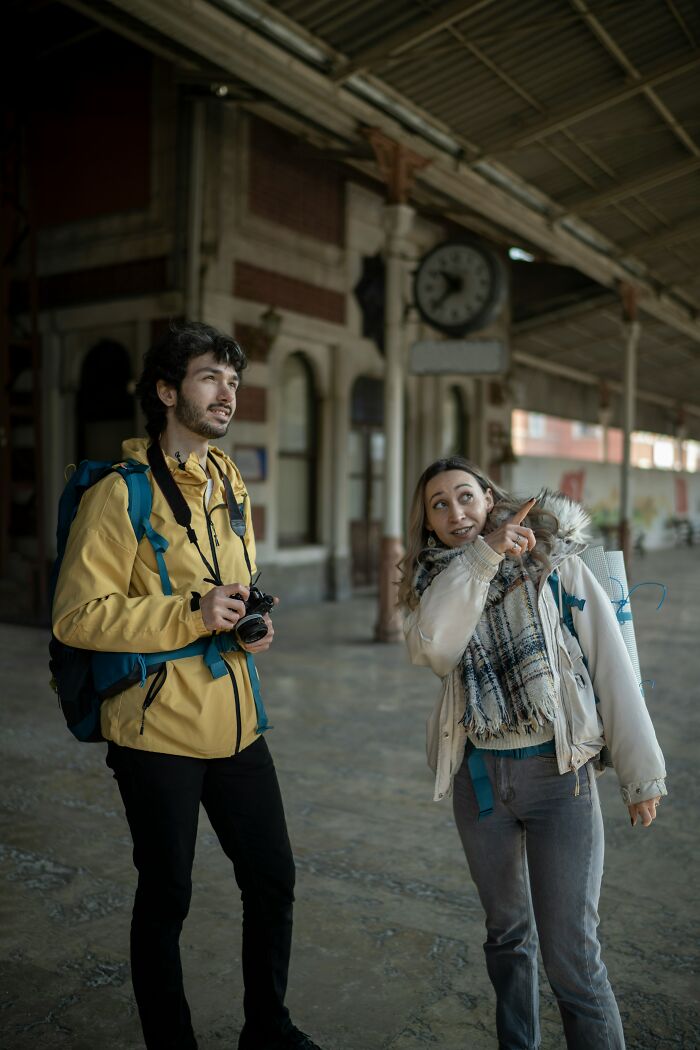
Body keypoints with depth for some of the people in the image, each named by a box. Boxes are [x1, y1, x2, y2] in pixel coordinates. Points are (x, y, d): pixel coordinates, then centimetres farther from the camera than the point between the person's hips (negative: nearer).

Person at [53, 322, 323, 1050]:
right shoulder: (122, 493, -12)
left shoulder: (231, 488, 11)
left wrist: (252, 625, 1)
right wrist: (190, 614, -23)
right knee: (166, 899, 9)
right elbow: (76, 616, -16)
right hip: (158, 731, -7)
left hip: (236, 724, 7)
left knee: (273, 879, 16)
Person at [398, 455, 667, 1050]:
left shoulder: (554, 562, -4)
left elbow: (611, 664, -5)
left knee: (570, 953, -4)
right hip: (480, 776, 4)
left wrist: (642, 773, -6)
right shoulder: (435, 583, 5)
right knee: (507, 932, 19)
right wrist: (481, 557, -23)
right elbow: (435, 649, -18)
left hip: (558, 772, -3)